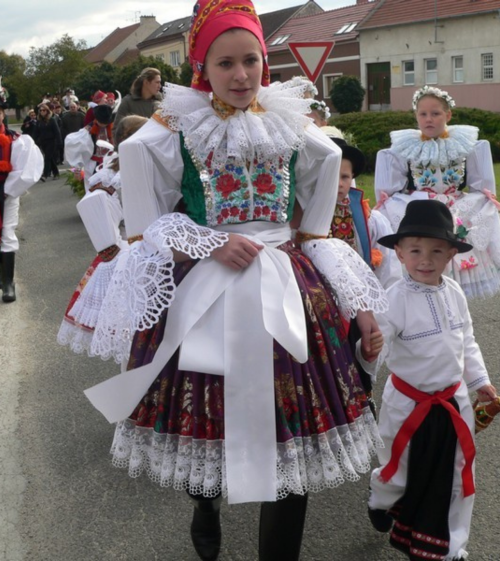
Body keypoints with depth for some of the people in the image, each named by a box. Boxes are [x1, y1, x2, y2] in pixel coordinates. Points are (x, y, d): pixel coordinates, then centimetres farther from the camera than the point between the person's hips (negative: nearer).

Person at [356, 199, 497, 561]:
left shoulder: (455, 292, -3)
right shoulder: (397, 299, -22)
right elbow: (377, 344, -29)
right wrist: (367, 353, -50)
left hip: (453, 402, 5)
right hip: (409, 404, -5)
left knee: (455, 479, 15)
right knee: (398, 474, 15)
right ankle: (380, 504, 51)